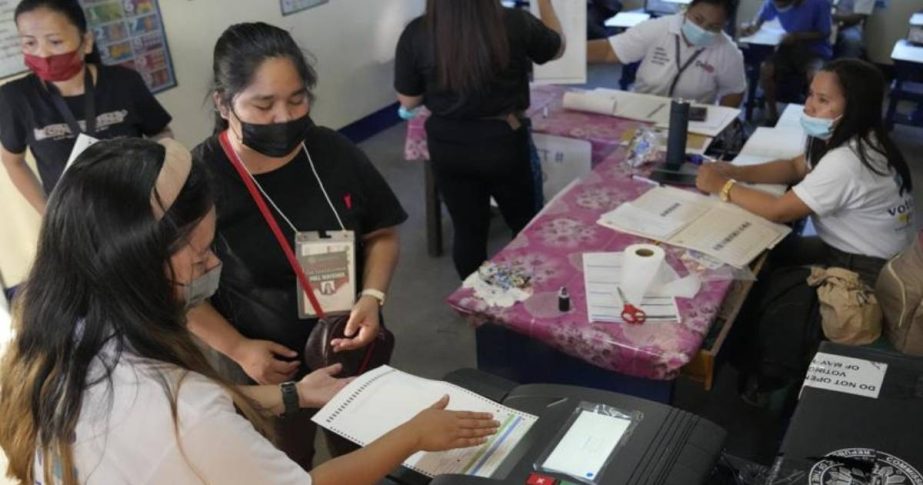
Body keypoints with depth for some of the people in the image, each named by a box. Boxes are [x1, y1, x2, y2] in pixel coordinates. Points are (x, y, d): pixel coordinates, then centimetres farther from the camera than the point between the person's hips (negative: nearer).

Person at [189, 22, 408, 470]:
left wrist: (372, 297, -15)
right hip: (269, 367, -2)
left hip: (353, 347, 3)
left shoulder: (335, 152, -12)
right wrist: (238, 349, -16)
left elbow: (382, 234, 1)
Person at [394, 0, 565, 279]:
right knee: (526, 225, 21)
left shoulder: (416, 34, -13)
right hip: (502, 142, -1)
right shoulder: (514, 23, -14)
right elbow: (558, 48, 6)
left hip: (448, 146, 1)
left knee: (468, 231, 16)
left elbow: (408, 101, -3)